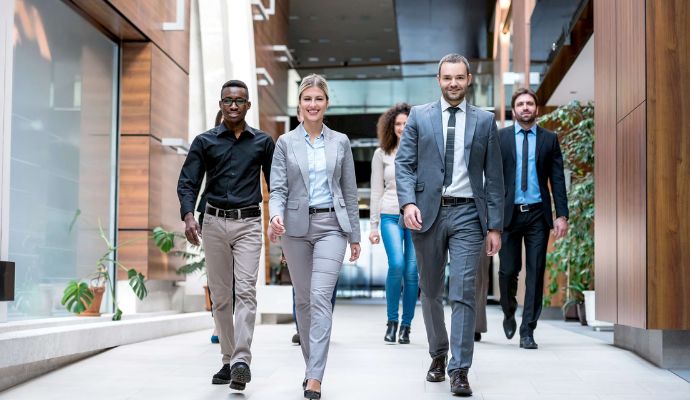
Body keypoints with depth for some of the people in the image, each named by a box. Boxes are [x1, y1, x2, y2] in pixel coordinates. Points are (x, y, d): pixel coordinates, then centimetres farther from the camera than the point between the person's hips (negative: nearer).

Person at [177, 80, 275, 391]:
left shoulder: (263, 142, 8)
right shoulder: (204, 142, 7)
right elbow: (187, 183, 3)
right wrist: (188, 216, -15)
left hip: (248, 223, -1)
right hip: (214, 222, 2)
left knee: (245, 291, -15)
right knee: (220, 296, 6)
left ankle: (241, 360, -22)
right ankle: (228, 360, 14)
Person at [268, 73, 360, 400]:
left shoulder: (340, 142, 7)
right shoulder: (285, 143, 4)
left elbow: (349, 191, 9)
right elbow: (278, 189, -2)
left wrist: (354, 235, 8)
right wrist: (276, 216, -23)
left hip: (331, 225, -1)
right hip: (297, 226, 1)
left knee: (320, 297, -14)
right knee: (303, 300, 9)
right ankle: (311, 366, 25)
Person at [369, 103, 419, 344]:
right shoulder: (381, 154, 8)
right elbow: (376, 191, 9)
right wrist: (373, 226, 6)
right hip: (391, 217, -1)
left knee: (411, 272, -2)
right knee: (396, 264, -20)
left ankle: (406, 326, 10)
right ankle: (392, 320, -3)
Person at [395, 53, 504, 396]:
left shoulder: (484, 121, 8)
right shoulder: (419, 116, 7)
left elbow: (493, 177, 7)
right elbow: (404, 164, 2)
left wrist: (495, 226, 2)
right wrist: (408, 203, -15)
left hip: (467, 214, -1)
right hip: (428, 212, 1)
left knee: (463, 292, -9)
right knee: (431, 292, 12)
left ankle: (459, 371, -6)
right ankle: (438, 355, 32)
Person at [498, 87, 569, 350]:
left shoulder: (549, 139, 8)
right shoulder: (500, 137, 5)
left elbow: (557, 179, 4)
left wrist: (562, 215, -4)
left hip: (538, 213, 1)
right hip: (508, 212, 0)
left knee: (535, 273, -1)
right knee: (508, 270, 2)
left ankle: (527, 331, 5)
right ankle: (509, 313, 30)